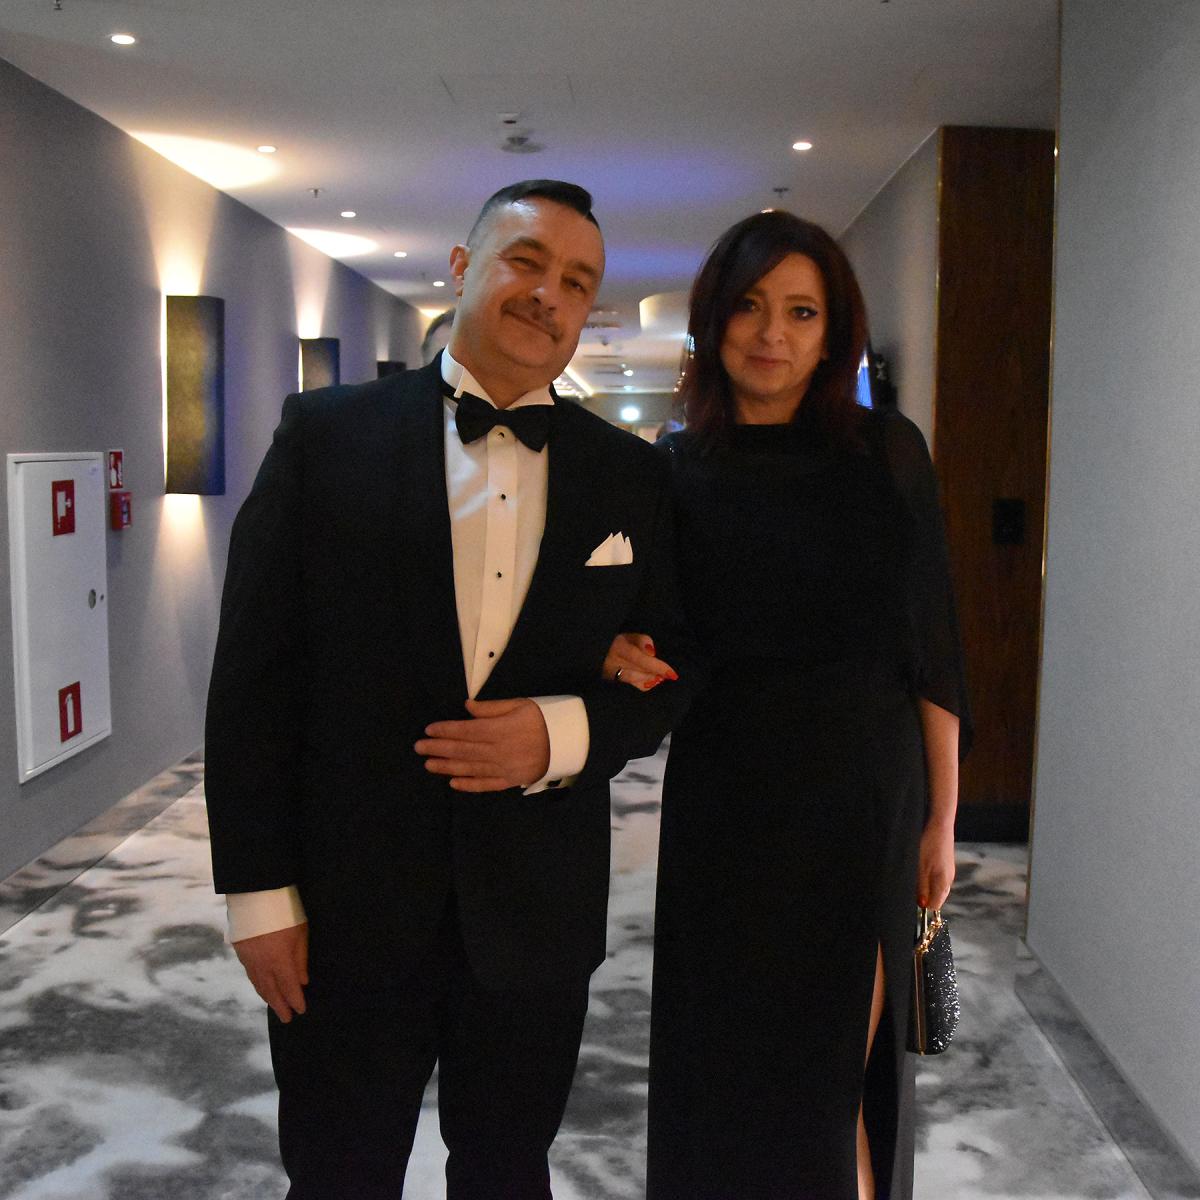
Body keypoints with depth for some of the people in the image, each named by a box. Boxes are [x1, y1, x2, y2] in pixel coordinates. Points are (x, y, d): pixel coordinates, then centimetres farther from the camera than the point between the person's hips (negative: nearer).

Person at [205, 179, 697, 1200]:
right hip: (346, 912, -1)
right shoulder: (328, 434, -4)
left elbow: (671, 669, 6)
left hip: (536, 914, 2)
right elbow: (255, 674, -4)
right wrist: (259, 891, -7)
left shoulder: (630, 476, 3)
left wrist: (567, 732, -16)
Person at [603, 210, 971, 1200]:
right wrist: (624, 658, -12)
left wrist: (940, 820, -3)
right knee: (724, 1065, 12)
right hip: (722, 808, 2)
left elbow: (929, 646, -2)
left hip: (862, 803, -1)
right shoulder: (674, 472, 1)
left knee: (831, 1078, 4)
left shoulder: (885, 451, -3)